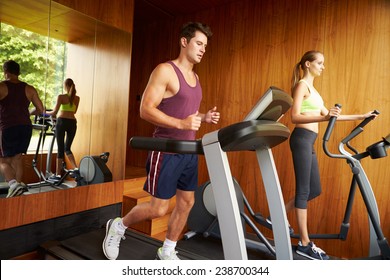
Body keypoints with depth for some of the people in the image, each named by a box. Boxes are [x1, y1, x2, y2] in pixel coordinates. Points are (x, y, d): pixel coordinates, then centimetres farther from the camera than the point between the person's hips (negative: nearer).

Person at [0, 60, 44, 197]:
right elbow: (40, 110, 10)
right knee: (17, 158, 17)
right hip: (26, 127, 4)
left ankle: (14, 184, -18)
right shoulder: (29, 89, 7)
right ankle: (16, 189, 21)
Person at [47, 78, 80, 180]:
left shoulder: (61, 96, -3)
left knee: (60, 149, 2)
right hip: (72, 122, 4)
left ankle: (58, 174, 7)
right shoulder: (77, 98, 9)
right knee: (67, 148, 15)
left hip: (62, 122, -3)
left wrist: (45, 113, 15)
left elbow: (54, 112, -4)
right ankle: (76, 168, -5)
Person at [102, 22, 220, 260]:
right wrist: (180, 124, -27)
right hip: (167, 151, -8)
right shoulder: (165, 71, -10)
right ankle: (118, 226, 25)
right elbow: (146, 109, -17)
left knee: (187, 202, 10)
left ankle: (167, 252, 29)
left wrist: (204, 117, 3)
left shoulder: (195, 77, 15)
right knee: (159, 209, -2)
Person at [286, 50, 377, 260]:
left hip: (308, 141, 10)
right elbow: (295, 117, -17)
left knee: (315, 189, 11)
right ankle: (304, 244, 2)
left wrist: (361, 116, 24)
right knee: (304, 190, -6)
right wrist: (323, 118, -30)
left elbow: (326, 114, 24)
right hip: (301, 139, -10)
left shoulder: (311, 89, 24)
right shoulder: (302, 85, -5)